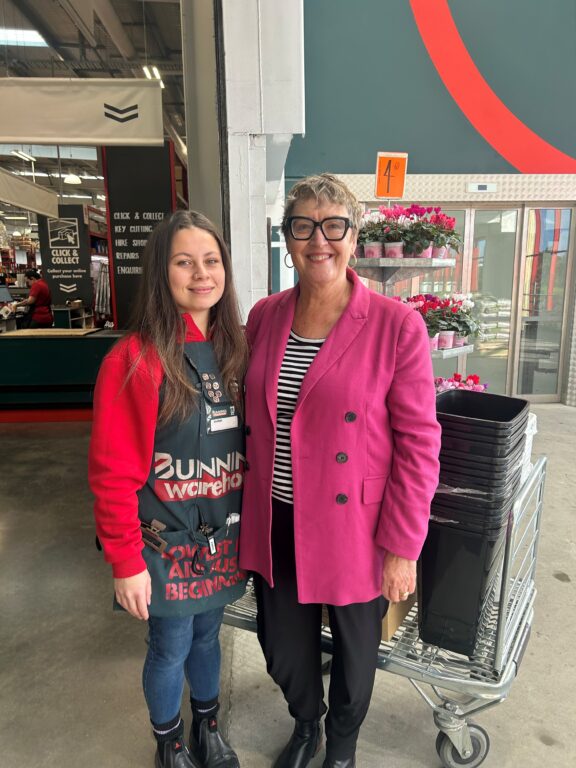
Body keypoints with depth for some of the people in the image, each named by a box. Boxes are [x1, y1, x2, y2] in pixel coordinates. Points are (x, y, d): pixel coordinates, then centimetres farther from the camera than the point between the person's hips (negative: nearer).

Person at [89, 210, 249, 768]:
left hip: (224, 538, 5)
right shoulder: (135, 360, -18)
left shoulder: (233, 350, 0)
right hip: (166, 544, -4)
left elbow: (248, 444, 5)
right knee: (170, 649, 16)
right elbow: (113, 472, -16)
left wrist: (250, 524, 6)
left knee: (207, 636, 24)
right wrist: (126, 562, -13)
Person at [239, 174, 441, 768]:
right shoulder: (264, 316, -1)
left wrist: (401, 546, -10)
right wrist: (252, 507, 8)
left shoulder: (397, 326, -14)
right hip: (275, 525, 4)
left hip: (352, 528, -3)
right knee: (283, 648, 22)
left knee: (355, 647, 21)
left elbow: (418, 443, -11)